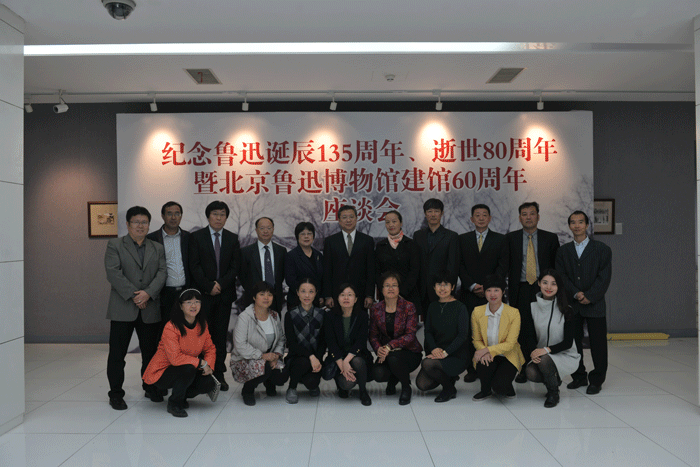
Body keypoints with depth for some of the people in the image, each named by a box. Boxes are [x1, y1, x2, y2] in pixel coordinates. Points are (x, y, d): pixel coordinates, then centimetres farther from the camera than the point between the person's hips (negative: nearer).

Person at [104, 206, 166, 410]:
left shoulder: (158, 249, 13)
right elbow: (113, 273, -9)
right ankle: (116, 393, 16)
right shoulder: (115, 245, 3)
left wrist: (148, 293, -15)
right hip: (122, 309, -3)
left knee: (150, 351, 11)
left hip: (150, 309, 3)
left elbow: (161, 274, 1)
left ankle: (151, 387, 28)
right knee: (117, 353, 3)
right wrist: (133, 296, -14)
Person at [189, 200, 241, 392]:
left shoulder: (232, 239, 11)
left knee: (221, 335, 5)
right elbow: (194, 266, -3)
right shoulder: (196, 237, 4)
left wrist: (221, 284, -8)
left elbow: (235, 267, 5)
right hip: (203, 294, -2)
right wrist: (209, 286, -11)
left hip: (225, 293, 2)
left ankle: (219, 374, 11)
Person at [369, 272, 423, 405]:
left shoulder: (408, 307, -10)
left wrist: (390, 346, -29)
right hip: (386, 354, 3)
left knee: (393, 357, -36)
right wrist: (378, 349, -20)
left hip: (409, 352, -3)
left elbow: (410, 335, -17)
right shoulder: (376, 309, 0)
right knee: (378, 374, -27)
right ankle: (393, 380, 13)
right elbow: (373, 335, 3)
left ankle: (406, 387, -4)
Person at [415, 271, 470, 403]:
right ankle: (448, 377, 16)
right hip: (436, 353, 5)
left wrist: (446, 352, -22)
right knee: (422, 384, -13)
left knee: (427, 363, -31)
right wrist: (434, 349, -12)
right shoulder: (433, 307, 10)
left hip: (457, 356, -5)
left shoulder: (460, 307, -6)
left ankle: (450, 389, -3)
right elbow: (428, 331, 8)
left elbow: (463, 334, -12)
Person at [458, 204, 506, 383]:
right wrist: (472, 286, -7)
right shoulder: (463, 239, 11)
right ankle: (471, 369, 7)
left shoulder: (500, 239, 9)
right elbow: (460, 266, 6)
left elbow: (502, 266, 2)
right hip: (470, 294, 1)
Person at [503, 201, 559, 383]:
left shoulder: (550, 238, 8)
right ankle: (524, 369, 9)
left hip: (543, 289, 0)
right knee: (522, 330, -1)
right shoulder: (510, 238, 8)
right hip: (520, 290, 0)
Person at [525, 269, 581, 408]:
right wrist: (533, 352, -19)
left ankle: (554, 393, -4)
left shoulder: (566, 311, -10)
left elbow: (568, 342, -12)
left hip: (566, 356, -3)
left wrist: (547, 349, -28)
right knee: (530, 373, -27)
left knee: (544, 360, -34)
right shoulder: (532, 308, -1)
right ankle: (555, 380, 10)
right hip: (541, 355, 3)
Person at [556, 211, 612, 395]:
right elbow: (561, 276, 3)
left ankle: (596, 380, 13)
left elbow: (604, 277, -4)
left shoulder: (602, 249, 3)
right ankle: (579, 377, 20)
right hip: (571, 304, 3)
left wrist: (589, 296, -13)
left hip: (595, 304, -2)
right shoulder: (563, 251, 11)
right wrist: (575, 293, -12)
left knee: (598, 343, 1)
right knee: (573, 342, 6)